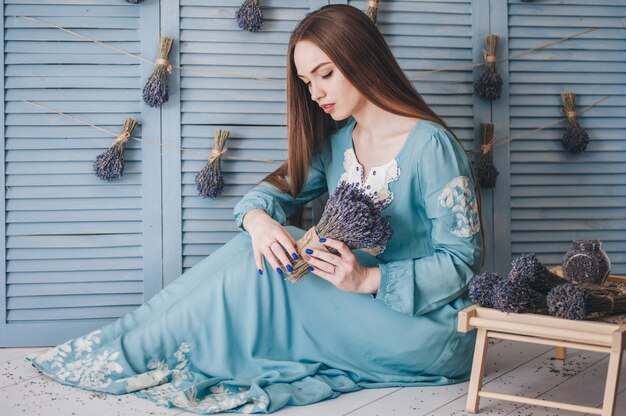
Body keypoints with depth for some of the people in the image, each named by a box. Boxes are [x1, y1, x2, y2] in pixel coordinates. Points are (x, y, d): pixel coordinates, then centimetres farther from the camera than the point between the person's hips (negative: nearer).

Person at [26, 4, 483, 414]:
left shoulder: (431, 145, -16)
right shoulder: (336, 140, 6)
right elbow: (280, 189, 6)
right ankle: (129, 348, -10)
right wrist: (257, 218, -19)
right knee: (261, 247, -15)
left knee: (260, 266, -21)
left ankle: (129, 355, -10)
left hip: (429, 329, -6)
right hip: (360, 306, 7)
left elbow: (462, 262, -17)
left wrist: (368, 279, -29)